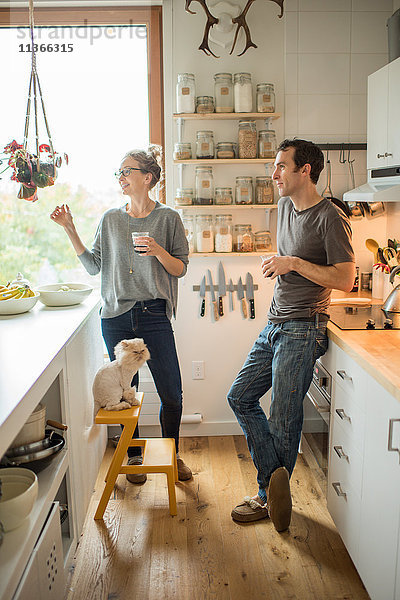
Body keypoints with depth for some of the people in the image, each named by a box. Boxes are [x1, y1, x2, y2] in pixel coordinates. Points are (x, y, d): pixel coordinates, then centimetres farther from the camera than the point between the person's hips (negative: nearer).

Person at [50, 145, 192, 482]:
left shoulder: (167, 218, 0)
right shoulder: (111, 219, 8)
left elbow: (180, 269, 1)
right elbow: (94, 266, 9)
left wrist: (158, 251, -17)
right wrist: (70, 230, 3)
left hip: (154, 316, -2)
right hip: (116, 316, 2)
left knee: (172, 395, 2)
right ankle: (134, 457, 31)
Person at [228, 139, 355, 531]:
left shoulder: (330, 219, -12)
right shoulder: (285, 207, 13)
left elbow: (345, 280, -17)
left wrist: (295, 264, -20)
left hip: (301, 330, -9)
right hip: (273, 325, 9)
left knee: (283, 421, -2)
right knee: (240, 397, 8)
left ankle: (271, 494, 18)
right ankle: (275, 480, 14)